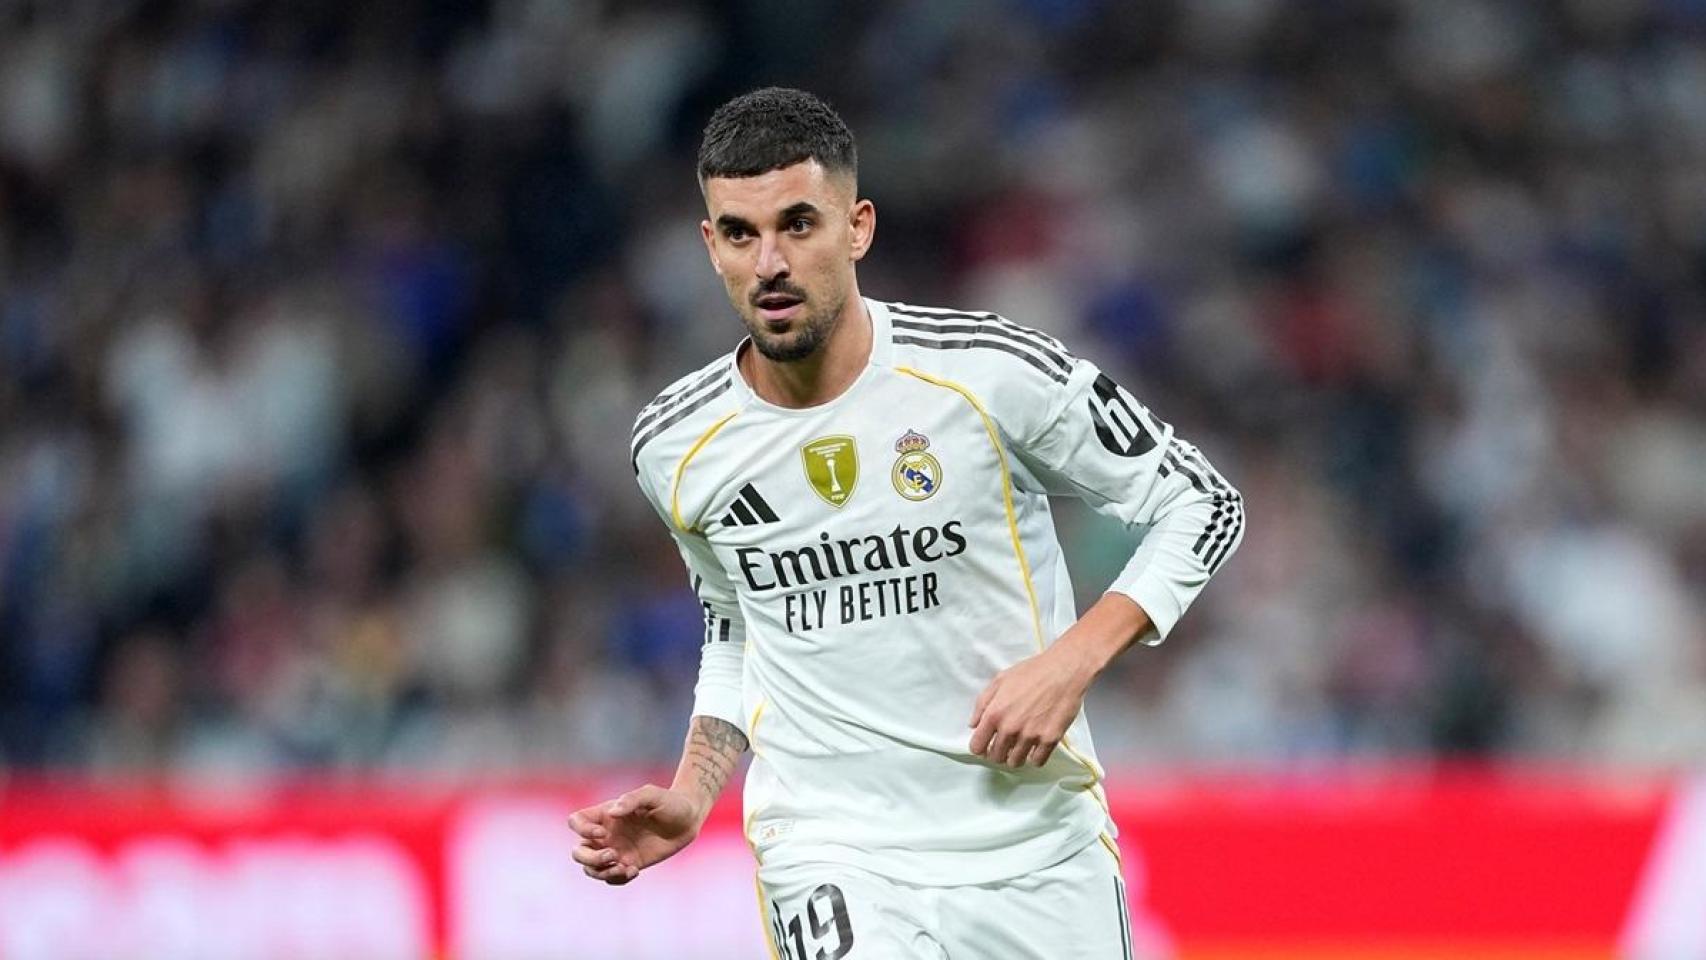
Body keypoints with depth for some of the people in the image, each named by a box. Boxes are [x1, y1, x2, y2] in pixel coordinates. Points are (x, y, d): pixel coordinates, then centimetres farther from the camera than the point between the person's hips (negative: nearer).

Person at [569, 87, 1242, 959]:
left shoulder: (990, 374, -11)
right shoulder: (675, 449, -1)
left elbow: (1203, 505, -1)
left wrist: (1071, 661, -14)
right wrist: (692, 795, 5)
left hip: (1038, 850, 0)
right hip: (830, 854, 0)